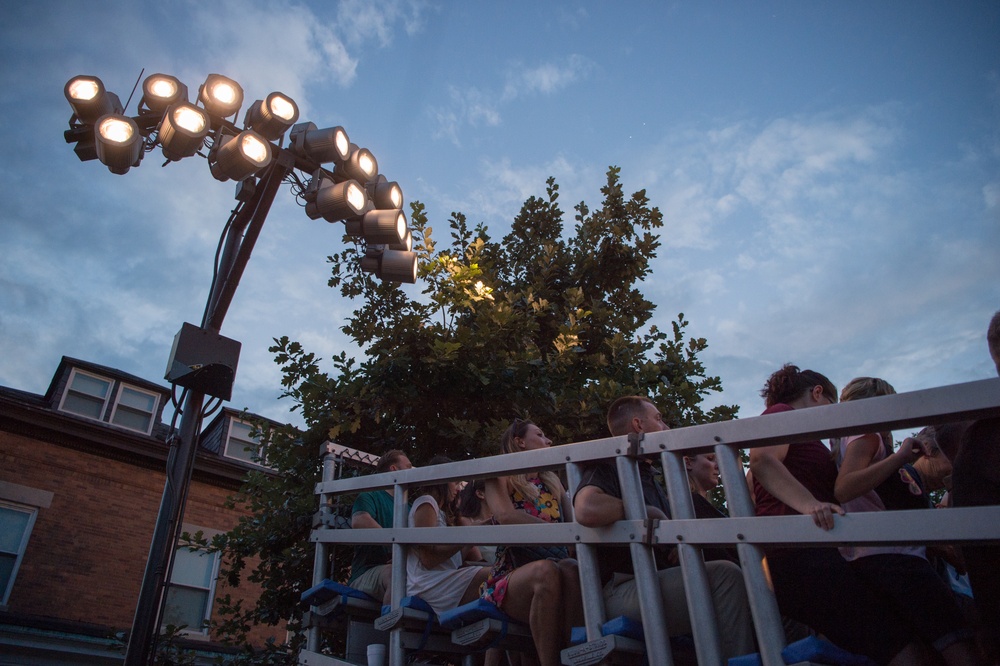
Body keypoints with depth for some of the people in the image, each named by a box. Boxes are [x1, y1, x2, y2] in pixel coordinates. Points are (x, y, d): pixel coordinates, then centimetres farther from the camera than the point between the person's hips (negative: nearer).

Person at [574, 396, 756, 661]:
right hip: (621, 591, -9)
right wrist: (646, 512, -13)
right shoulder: (608, 468, -4)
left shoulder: (651, 481, 27)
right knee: (724, 575, -23)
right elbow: (587, 510, -27)